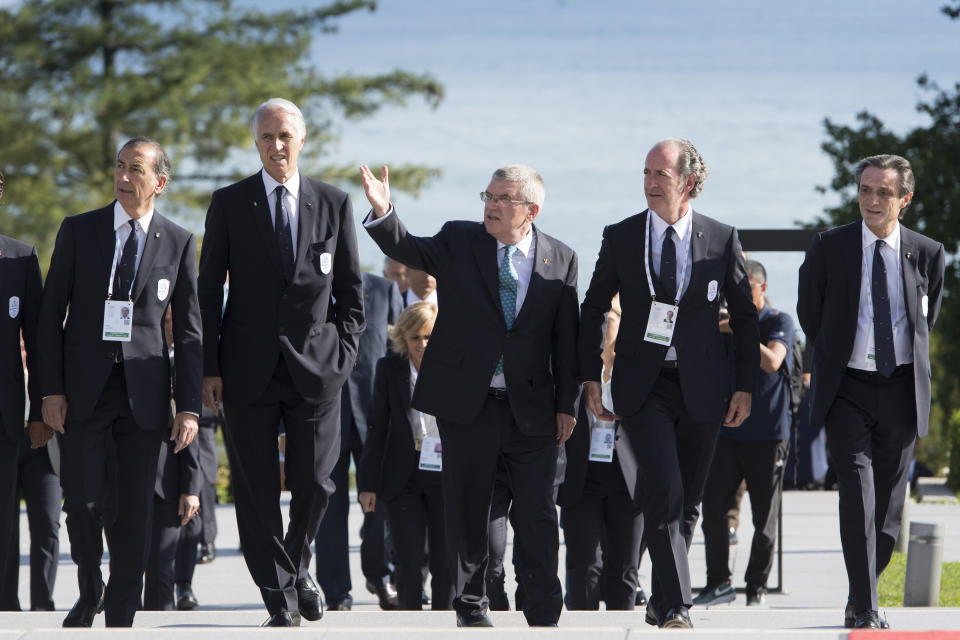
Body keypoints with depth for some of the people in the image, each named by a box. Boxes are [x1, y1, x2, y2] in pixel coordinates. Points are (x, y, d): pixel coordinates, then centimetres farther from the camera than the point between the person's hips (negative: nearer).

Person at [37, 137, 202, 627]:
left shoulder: (178, 243, 5)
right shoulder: (78, 231, 4)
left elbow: (188, 331, 5)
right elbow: (50, 315, 5)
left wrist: (189, 406, -3)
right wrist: (51, 391, -4)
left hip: (144, 391, 0)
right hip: (84, 389, 0)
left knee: (135, 509, 0)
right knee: (83, 502, -7)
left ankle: (121, 615, 10)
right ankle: (89, 592, 18)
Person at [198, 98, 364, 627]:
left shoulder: (334, 203, 6)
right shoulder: (229, 203, 4)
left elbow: (350, 291, 11)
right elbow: (208, 292, 4)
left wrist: (343, 355, 1)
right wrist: (209, 368, -3)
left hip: (315, 365, 0)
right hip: (249, 366, 0)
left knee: (314, 483, 0)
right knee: (256, 489, -1)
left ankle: (297, 566, 26)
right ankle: (280, 596, 7)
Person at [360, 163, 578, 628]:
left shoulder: (560, 259, 4)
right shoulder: (459, 242, 3)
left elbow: (566, 339, 6)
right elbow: (408, 249, -13)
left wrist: (567, 404, 4)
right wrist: (383, 213, -33)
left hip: (532, 406, 0)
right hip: (467, 403, 0)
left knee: (538, 515, -1)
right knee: (467, 507, 7)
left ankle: (543, 617, 6)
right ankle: (470, 603, 21)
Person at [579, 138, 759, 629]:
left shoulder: (722, 239, 1)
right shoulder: (620, 238, 1)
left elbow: (745, 317, 7)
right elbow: (593, 310, 9)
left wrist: (745, 386, 2)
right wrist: (591, 378, 2)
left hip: (701, 385, 1)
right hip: (643, 386, -1)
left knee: (687, 501, 8)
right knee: (664, 491, -16)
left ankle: (660, 601, 23)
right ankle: (675, 605, -18)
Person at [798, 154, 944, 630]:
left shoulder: (927, 253, 3)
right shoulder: (830, 247, 0)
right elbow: (808, 311, 14)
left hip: (902, 389, 2)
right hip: (848, 389, -2)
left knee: (889, 503, 6)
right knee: (858, 496, -15)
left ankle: (860, 599, 23)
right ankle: (864, 609, -16)